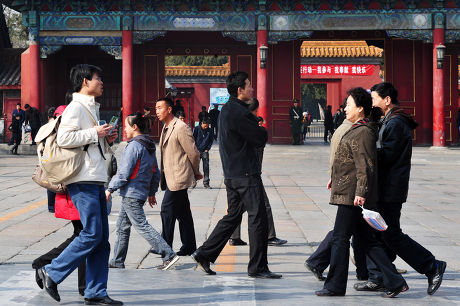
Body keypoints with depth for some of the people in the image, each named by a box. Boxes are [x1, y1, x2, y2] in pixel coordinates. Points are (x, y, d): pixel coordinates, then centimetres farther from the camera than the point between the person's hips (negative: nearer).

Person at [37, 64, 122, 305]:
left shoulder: (91, 108, 22)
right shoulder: (76, 107, -8)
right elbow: (63, 138, -22)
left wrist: (106, 140, 11)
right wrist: (94, 133, -15)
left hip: (95, 180, 10)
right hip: (82, 180, -10)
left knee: (102, 238, 6)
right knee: (92, 234, -12)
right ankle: (52, 273, 0)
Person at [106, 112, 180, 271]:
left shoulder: (134, 146, -15)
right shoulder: (149, 146, 12)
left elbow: (124, 173, -18)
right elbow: (156, 172, 18)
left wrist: (110, 188, -10)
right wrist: (152, 192, 25)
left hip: (131, 194, -10)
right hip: (142, 192, 10)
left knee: (142, 225, -10)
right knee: (122, 226, 15)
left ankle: (169, 255, -14)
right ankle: (117, 261, 21)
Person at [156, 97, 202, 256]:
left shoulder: (181, 128, -14)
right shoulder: (166, 128, 15)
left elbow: (193, 153, -13)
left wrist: (195, 173, 0)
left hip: (178, 178, -9)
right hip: (170, 177, 9)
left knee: (167, 210, -8)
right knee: (183, 213, 12)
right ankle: (189, 246, 18)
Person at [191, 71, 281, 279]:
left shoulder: (227, 110, 15)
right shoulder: (238, 112, -18)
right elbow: (261, 138, -15)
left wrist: (257, 132, 1)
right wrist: (262, 131, 5)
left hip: (232, 174, 10)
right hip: (246, 174, -10)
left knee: (232, 216, 16)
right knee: (257, 218, -3)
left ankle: (204, 254, 17)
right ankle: (257, 267, 2)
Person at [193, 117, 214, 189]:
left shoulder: (210, 131, 5)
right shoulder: (196, 129, -1)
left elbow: (211, 141, 14)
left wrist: (207, 149, 2)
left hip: (205, 151, 2)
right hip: (197, 151, -2)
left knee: (206, 167, -1)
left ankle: (206, 183, 3)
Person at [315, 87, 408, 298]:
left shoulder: (363, 132, -15)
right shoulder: (357, 130, 17)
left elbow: (366, 166, -21)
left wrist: (361, 192, -24)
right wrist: (335, 177, 35)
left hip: (353, 195, -10)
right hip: (350, 193, 10)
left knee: (340, 239, -2)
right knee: (366, 240, 10)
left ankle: (335, 285, 7)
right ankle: (394, 282, 10)